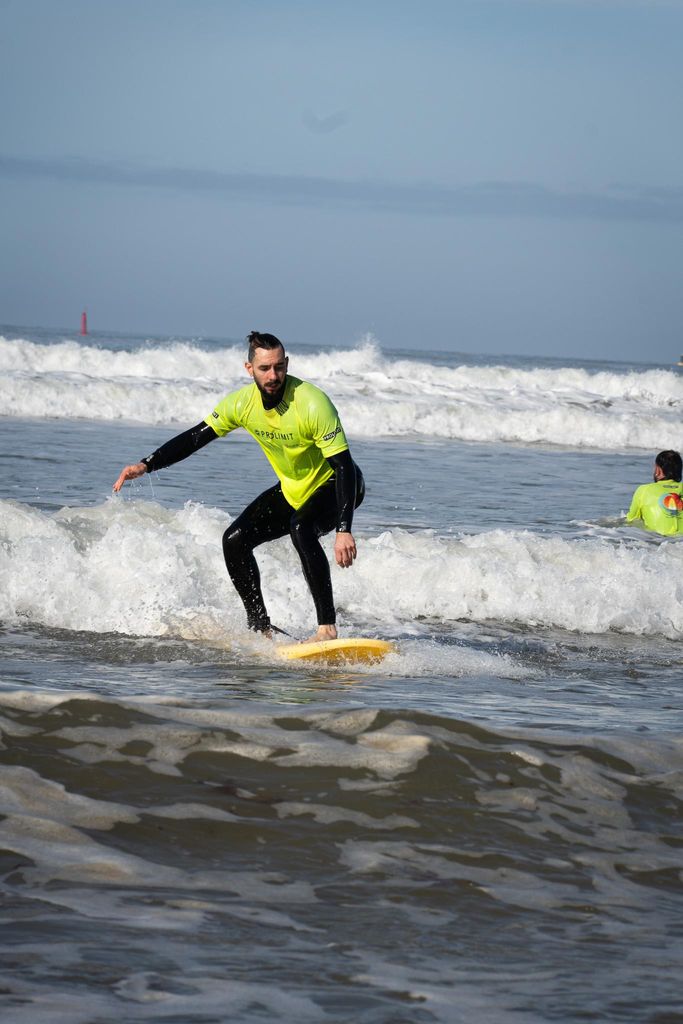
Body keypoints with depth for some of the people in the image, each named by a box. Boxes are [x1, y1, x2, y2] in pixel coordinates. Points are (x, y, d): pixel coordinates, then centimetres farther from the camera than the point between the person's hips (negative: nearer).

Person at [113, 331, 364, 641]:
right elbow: (196, 437, -2)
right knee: (235, 541, 0)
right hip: (292, 490, 7)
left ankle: (327, 627, -35)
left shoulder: (313, 404, -31)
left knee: (301, 528, -36)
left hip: (334, 485, -7)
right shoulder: (243, 403, -12)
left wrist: (344, 531, -41)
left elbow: (344, 467, -32)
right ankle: (259, 625, 15)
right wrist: (146, 465, -14)